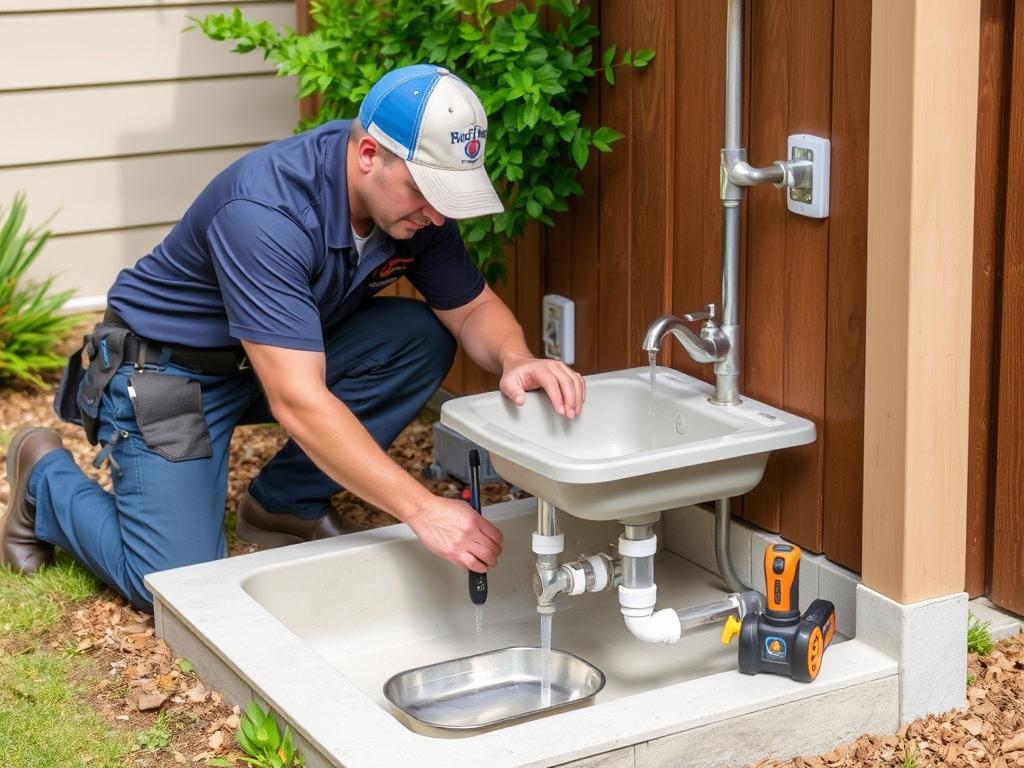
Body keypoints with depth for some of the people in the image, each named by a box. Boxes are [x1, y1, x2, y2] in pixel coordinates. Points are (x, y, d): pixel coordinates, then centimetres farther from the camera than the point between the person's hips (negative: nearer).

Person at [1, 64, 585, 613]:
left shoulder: (415, 197, -14)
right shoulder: (265, 211, -36)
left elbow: (473, 309, -3)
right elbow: (297, 403, -40)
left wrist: (516, 360, -28)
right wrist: (423, 511, -43)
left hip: (291, 354, 7)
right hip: (167, 368, -7)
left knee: (422, 336, -16)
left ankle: (285, 503, 2)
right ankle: (48, 479, 13)